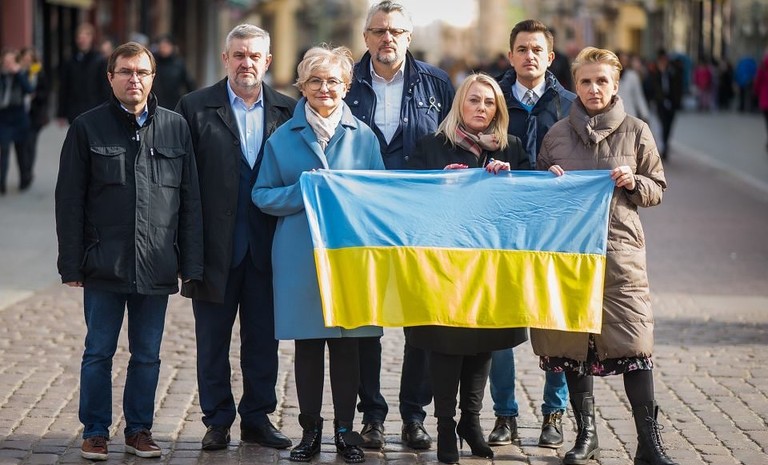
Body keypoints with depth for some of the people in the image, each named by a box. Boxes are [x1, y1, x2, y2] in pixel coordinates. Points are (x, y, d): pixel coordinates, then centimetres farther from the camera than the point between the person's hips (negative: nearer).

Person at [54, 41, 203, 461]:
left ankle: (139, 430, 20)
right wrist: (71, 264, -4)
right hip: (104, 264, -2)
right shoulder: (87, 128, 1)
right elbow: (69, 201, 1)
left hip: (156, 266, 2)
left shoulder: (175, 128, 7)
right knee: (99, 352, 5)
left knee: (147, 355, 9)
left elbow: (190, 200, 8)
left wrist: (191, 263, 3)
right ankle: (95, 431, 15)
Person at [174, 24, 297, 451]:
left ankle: (258, 418, 21)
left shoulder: (287, 111, 4)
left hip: (266, 247, 2)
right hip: (215, 248, -1)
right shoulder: (196, 107, -2)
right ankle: (217, 420, 18)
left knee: (263, 340, 9)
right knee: (213, 341, 8)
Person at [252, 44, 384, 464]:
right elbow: (263, 196, 3)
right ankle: (310, 429, 16)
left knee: (347, 344, 2)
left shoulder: (363, 137, 6)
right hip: (300, 257, 0)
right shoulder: (283, 139, 5)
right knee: (307, 345, 5)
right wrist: (303, 192, -13)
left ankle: (345, 429, 13)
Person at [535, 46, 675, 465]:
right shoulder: (557, 134, 10)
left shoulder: (635, 131, 6)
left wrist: (633, 183, -9)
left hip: (619, 247, -2)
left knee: (633, 338, -10)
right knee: (572, 339, 4)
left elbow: (657, 190, 10)